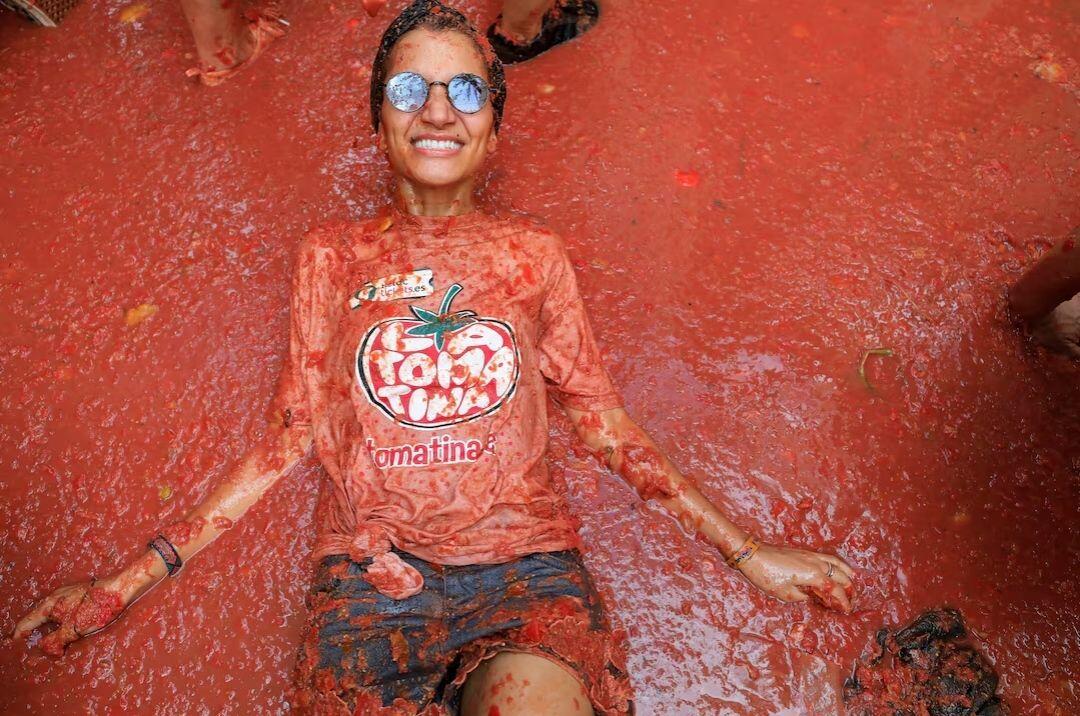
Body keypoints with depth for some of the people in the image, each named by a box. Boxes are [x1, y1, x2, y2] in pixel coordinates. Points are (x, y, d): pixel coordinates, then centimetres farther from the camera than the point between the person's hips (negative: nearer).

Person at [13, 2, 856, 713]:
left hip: (524, 564, -1)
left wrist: (748, 553, 8)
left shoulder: (534, 253, 11)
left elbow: (607, 425, 11)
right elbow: (290, 437, 12)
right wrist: (130, 580, 8)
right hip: (369, 575, 1)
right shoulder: (332, 256, 12)